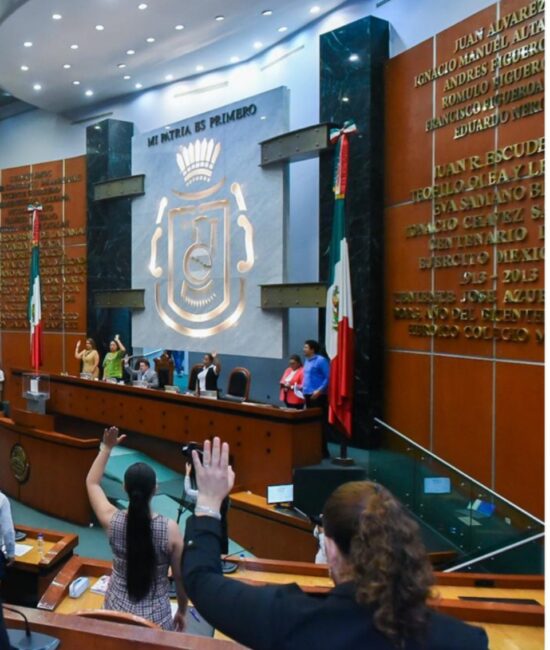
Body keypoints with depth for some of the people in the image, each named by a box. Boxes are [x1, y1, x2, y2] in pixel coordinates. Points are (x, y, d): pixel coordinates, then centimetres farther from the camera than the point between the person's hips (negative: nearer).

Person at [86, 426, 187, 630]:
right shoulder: (170, 529, -20)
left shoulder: (113, 521, -14)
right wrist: (182, 611, 8)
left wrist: (107, 448, 4)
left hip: (116, 612, 3)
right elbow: (181, 577, -8)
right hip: (156, 618, -2)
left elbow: (91, 482, 4)